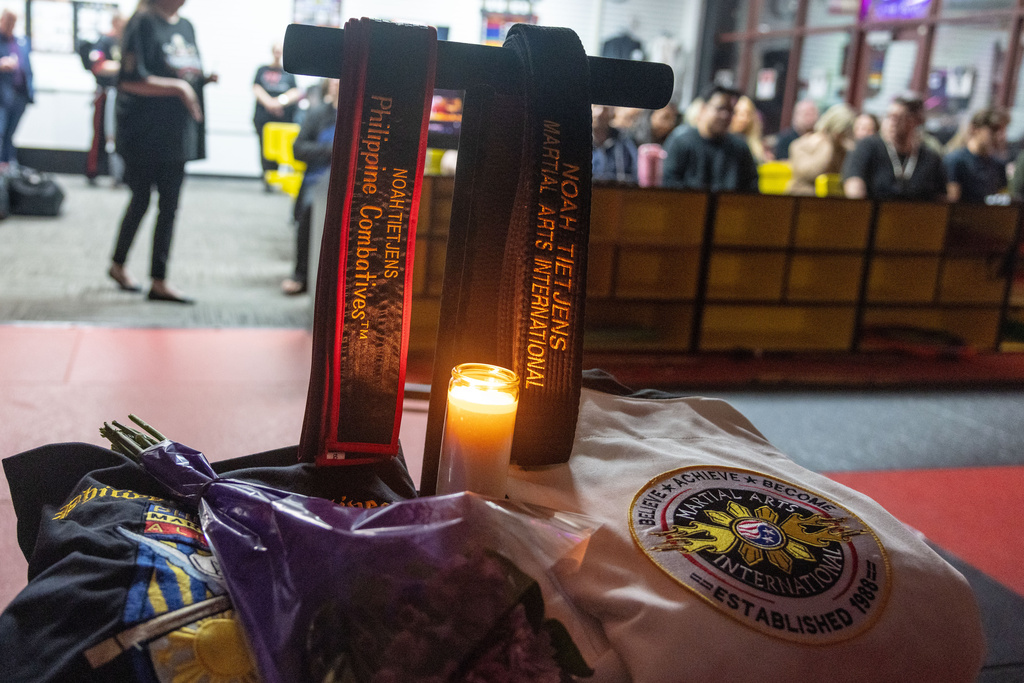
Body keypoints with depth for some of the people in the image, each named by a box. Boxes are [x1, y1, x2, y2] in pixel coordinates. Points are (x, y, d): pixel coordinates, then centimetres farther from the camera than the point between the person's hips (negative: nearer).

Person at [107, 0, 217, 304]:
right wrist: (178, 86, -20)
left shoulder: (186, 26, 12)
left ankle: (159, 281, 13)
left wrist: (205, 79, -1)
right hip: (144, 134, -6)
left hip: (177, 134, 6)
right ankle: (118, 264, 28)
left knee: (169, 206, 6)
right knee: (141, 201, 6)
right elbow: (130, 81, -18)